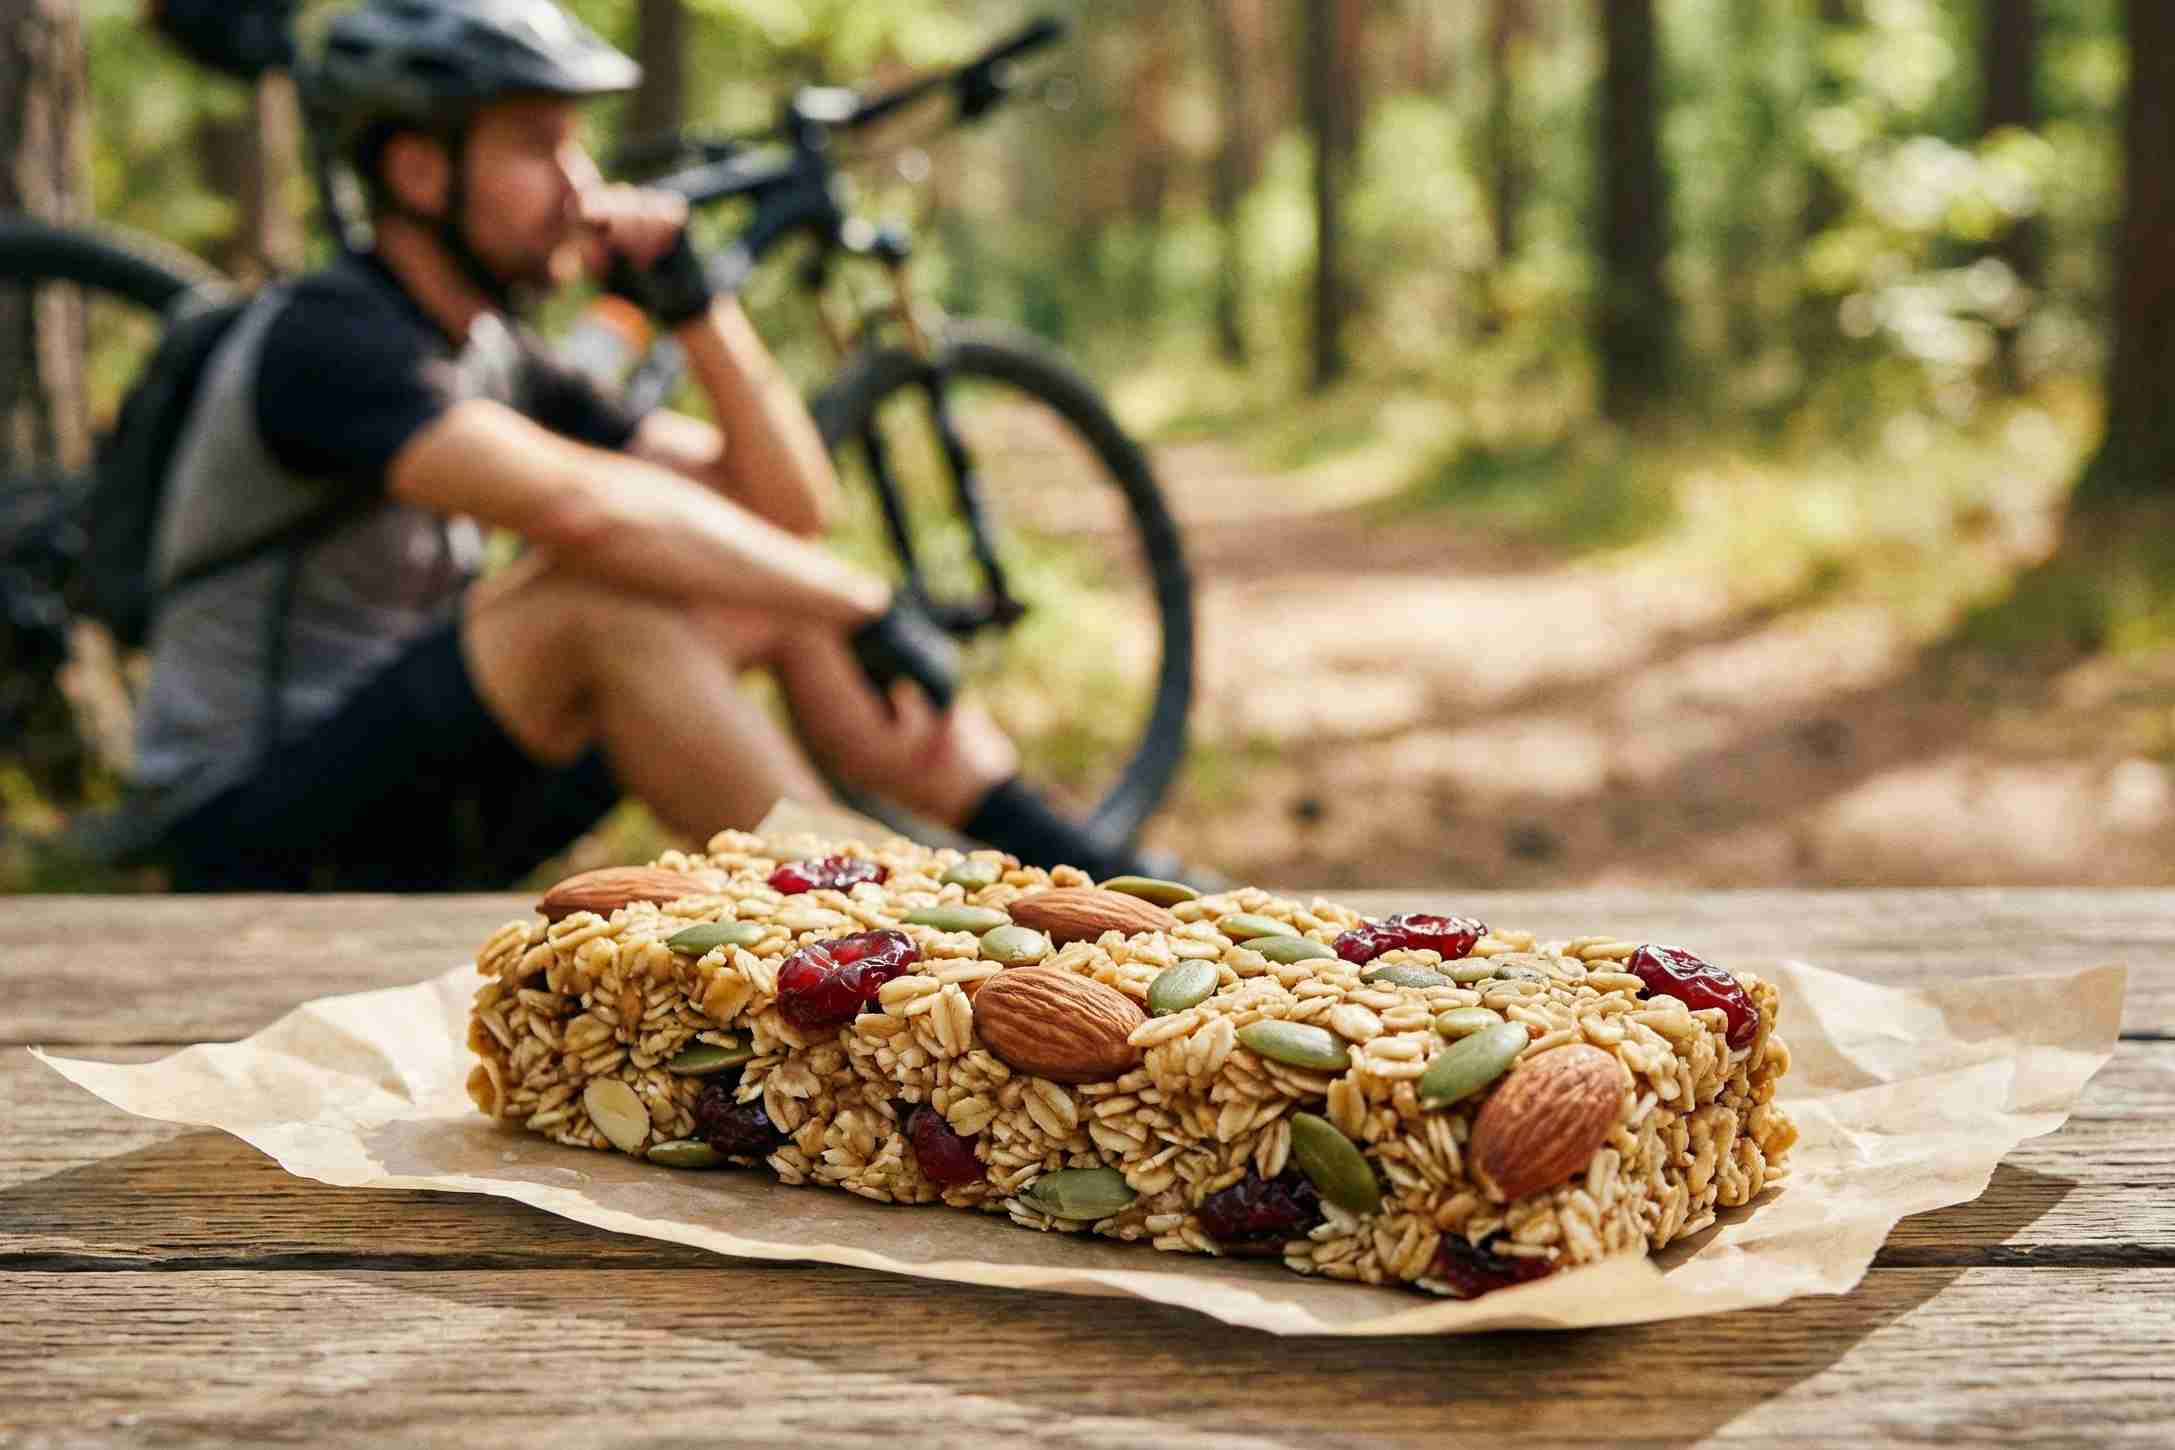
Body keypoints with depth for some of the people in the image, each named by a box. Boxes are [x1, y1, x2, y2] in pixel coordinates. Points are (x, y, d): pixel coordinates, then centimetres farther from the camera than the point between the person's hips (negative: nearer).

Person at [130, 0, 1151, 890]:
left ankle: (1082, 880, -6)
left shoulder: (494, 361, 9)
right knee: (607, 595, -32)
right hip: (267, 845, -8)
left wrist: (692, 302, -6)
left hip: (419, 820, 9)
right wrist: (867, 612, -31)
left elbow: (790, 507, 6)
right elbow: (582, 507, -36)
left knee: (779, 588, -3)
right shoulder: (324, 342, -18)